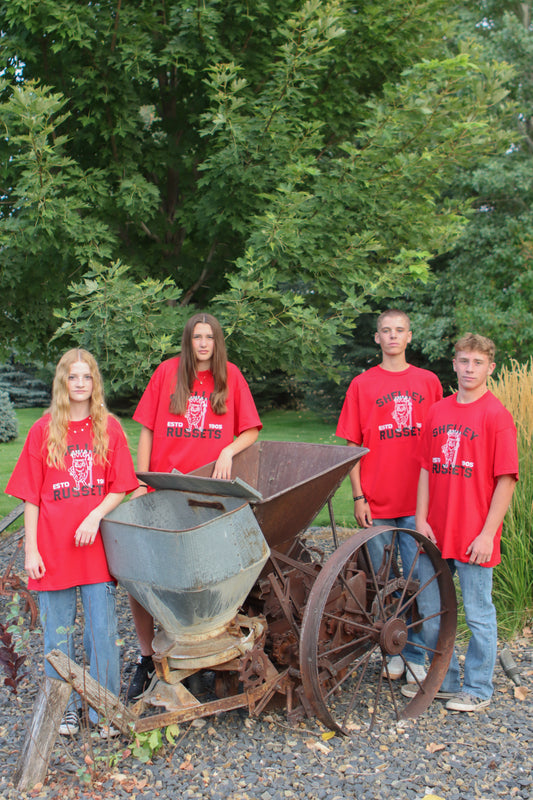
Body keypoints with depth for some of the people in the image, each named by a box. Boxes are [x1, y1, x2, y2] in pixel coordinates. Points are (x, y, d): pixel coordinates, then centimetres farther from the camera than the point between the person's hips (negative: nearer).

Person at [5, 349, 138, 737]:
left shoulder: (109, 427, 3)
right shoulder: (44, 430, 1)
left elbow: (121, 487, 3)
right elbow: (31, 496, 2)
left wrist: (95, 515, -13)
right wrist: (31, 549, -3)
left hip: (96, 545, 0)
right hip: (53, 549, 0)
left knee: (103, 629, 2)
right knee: (58, 632, 10)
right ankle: (66, 706, 28)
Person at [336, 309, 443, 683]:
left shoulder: (428, 382, 6)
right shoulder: (363, 384, 2)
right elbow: (353, 446, 3)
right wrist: (358, 497, -3)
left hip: (419, 501, 1)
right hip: (377, 503, 0)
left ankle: (415, 656, 16)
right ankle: (390, 651, 23)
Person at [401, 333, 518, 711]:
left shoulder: (497, 415, -8)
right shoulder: (438, 411, 7)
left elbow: (506, 480, -10)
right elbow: (426, 469, 10)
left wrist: (488, 534, -13)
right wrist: (421, 520, 2)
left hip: (474, 536, -5)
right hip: (435, 533, 6)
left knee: (478, 615, 7)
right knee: (430, 612, 15)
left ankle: (477, 689, 24)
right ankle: (444, 680, 33)